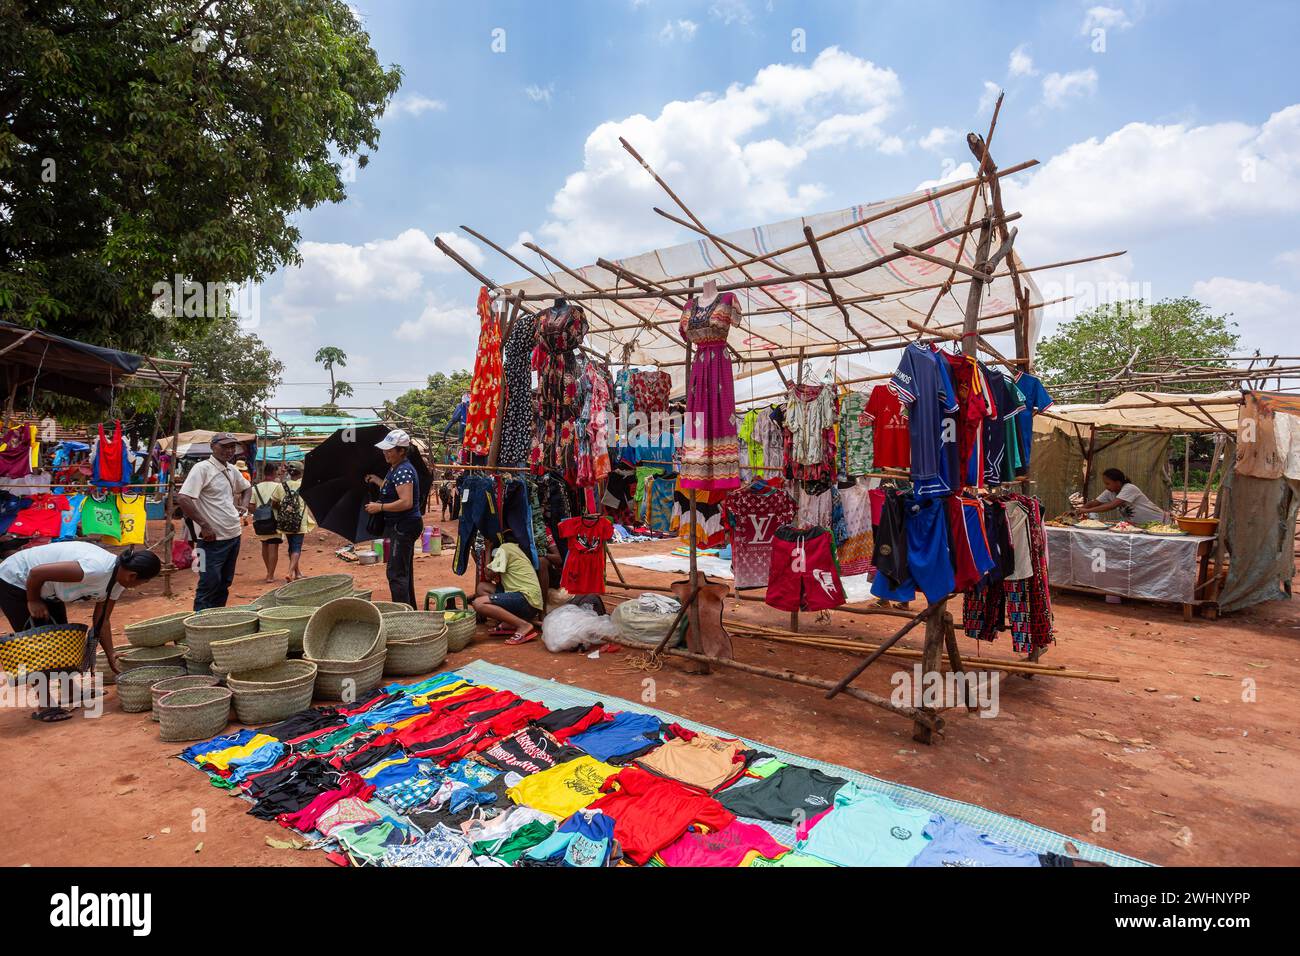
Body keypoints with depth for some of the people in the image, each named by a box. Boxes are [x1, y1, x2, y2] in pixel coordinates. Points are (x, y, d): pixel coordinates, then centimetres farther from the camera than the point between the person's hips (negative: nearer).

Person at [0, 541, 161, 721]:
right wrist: (33, 602, -16)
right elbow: (36, 572, -34)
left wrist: (111, 655, 0)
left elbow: (102, 620, 0)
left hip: (47, 589, 9)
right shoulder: (95, 569, -39)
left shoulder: (118, 580, -8)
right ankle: (44, 707, 2)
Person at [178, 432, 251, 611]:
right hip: (212, 538, -8)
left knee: (224, 584, 16)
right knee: (209, 584, -4)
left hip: (233, 535, 8)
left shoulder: (232, 470, 11)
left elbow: (247, 488, 30)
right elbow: (183, 498, -21)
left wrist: (243, 505, 10)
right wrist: (204, 526, -21)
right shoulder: (202, 468, -12)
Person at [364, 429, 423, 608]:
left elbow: (406, 502, -28)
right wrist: (377, 480, 23)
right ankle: (410, 610, 29)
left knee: (396, 573, -9)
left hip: (403, 527, -11)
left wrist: (379, 507, -21)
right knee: (404, 572, 18)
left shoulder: (403, 471, -19)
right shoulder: (395, 469, 13)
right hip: (402, 526, 11)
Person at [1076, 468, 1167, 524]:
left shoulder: (1129, 489, -28)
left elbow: (1112, 506, -39)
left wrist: (1086, 510, -40)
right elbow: (1094, 503, -6)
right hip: (1139, 525, 7)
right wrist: (1078, 510, -24)